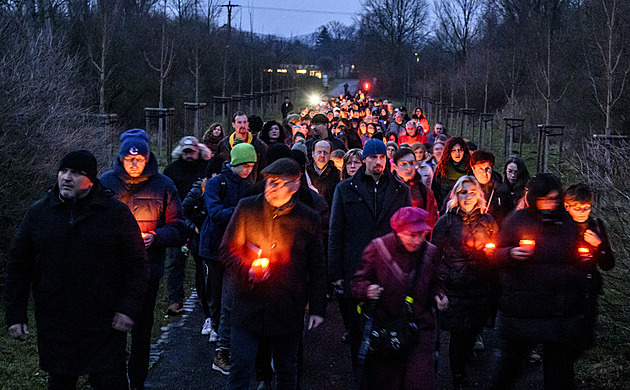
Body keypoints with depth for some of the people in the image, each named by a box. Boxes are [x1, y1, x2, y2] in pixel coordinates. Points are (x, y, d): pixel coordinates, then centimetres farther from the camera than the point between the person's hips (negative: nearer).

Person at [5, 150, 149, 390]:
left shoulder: (116, 212, -3)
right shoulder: (38, 213, 5)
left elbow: (137, 264, -1)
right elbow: (18, 266, 8)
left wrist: (129, 309, -9)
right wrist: (15, 314, 3)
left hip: (104, 325, -3)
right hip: (54, 326, 3)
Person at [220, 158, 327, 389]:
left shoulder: (308, 219, 1)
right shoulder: (247, 208, 1)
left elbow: (317, 269, 7)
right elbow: (227, 251, 5)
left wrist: (317, 309, 4)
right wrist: (246, 271, -14)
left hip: (288, 311, 1)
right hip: (249, 307, 0)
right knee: (240, 371, -1)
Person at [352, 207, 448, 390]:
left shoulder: (430, 252, 3)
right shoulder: (377, 248, -5)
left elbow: (435, 284, 16)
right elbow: (358, 282, 0)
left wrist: (438, 295, -6)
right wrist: (367, 289, -22)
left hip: (421, 330, 1)